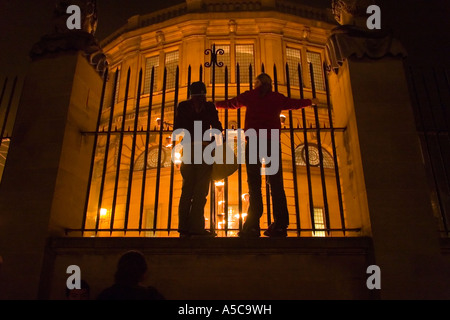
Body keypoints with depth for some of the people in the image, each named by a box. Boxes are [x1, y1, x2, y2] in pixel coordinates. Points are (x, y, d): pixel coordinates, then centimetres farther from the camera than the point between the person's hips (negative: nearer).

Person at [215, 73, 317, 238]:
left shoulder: (250, 96, 13)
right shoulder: (277, 97, 16)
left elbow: (230, 103, 25)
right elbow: (295, 103, 31)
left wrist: (215, 104, 44)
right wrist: (310, 101, 51)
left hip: (253, 140, -1)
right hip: (272, 141, 2)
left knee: (254, 183, -6)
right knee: (276, 182, 0)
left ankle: (252, 226, -12)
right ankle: (280, 225, -5)